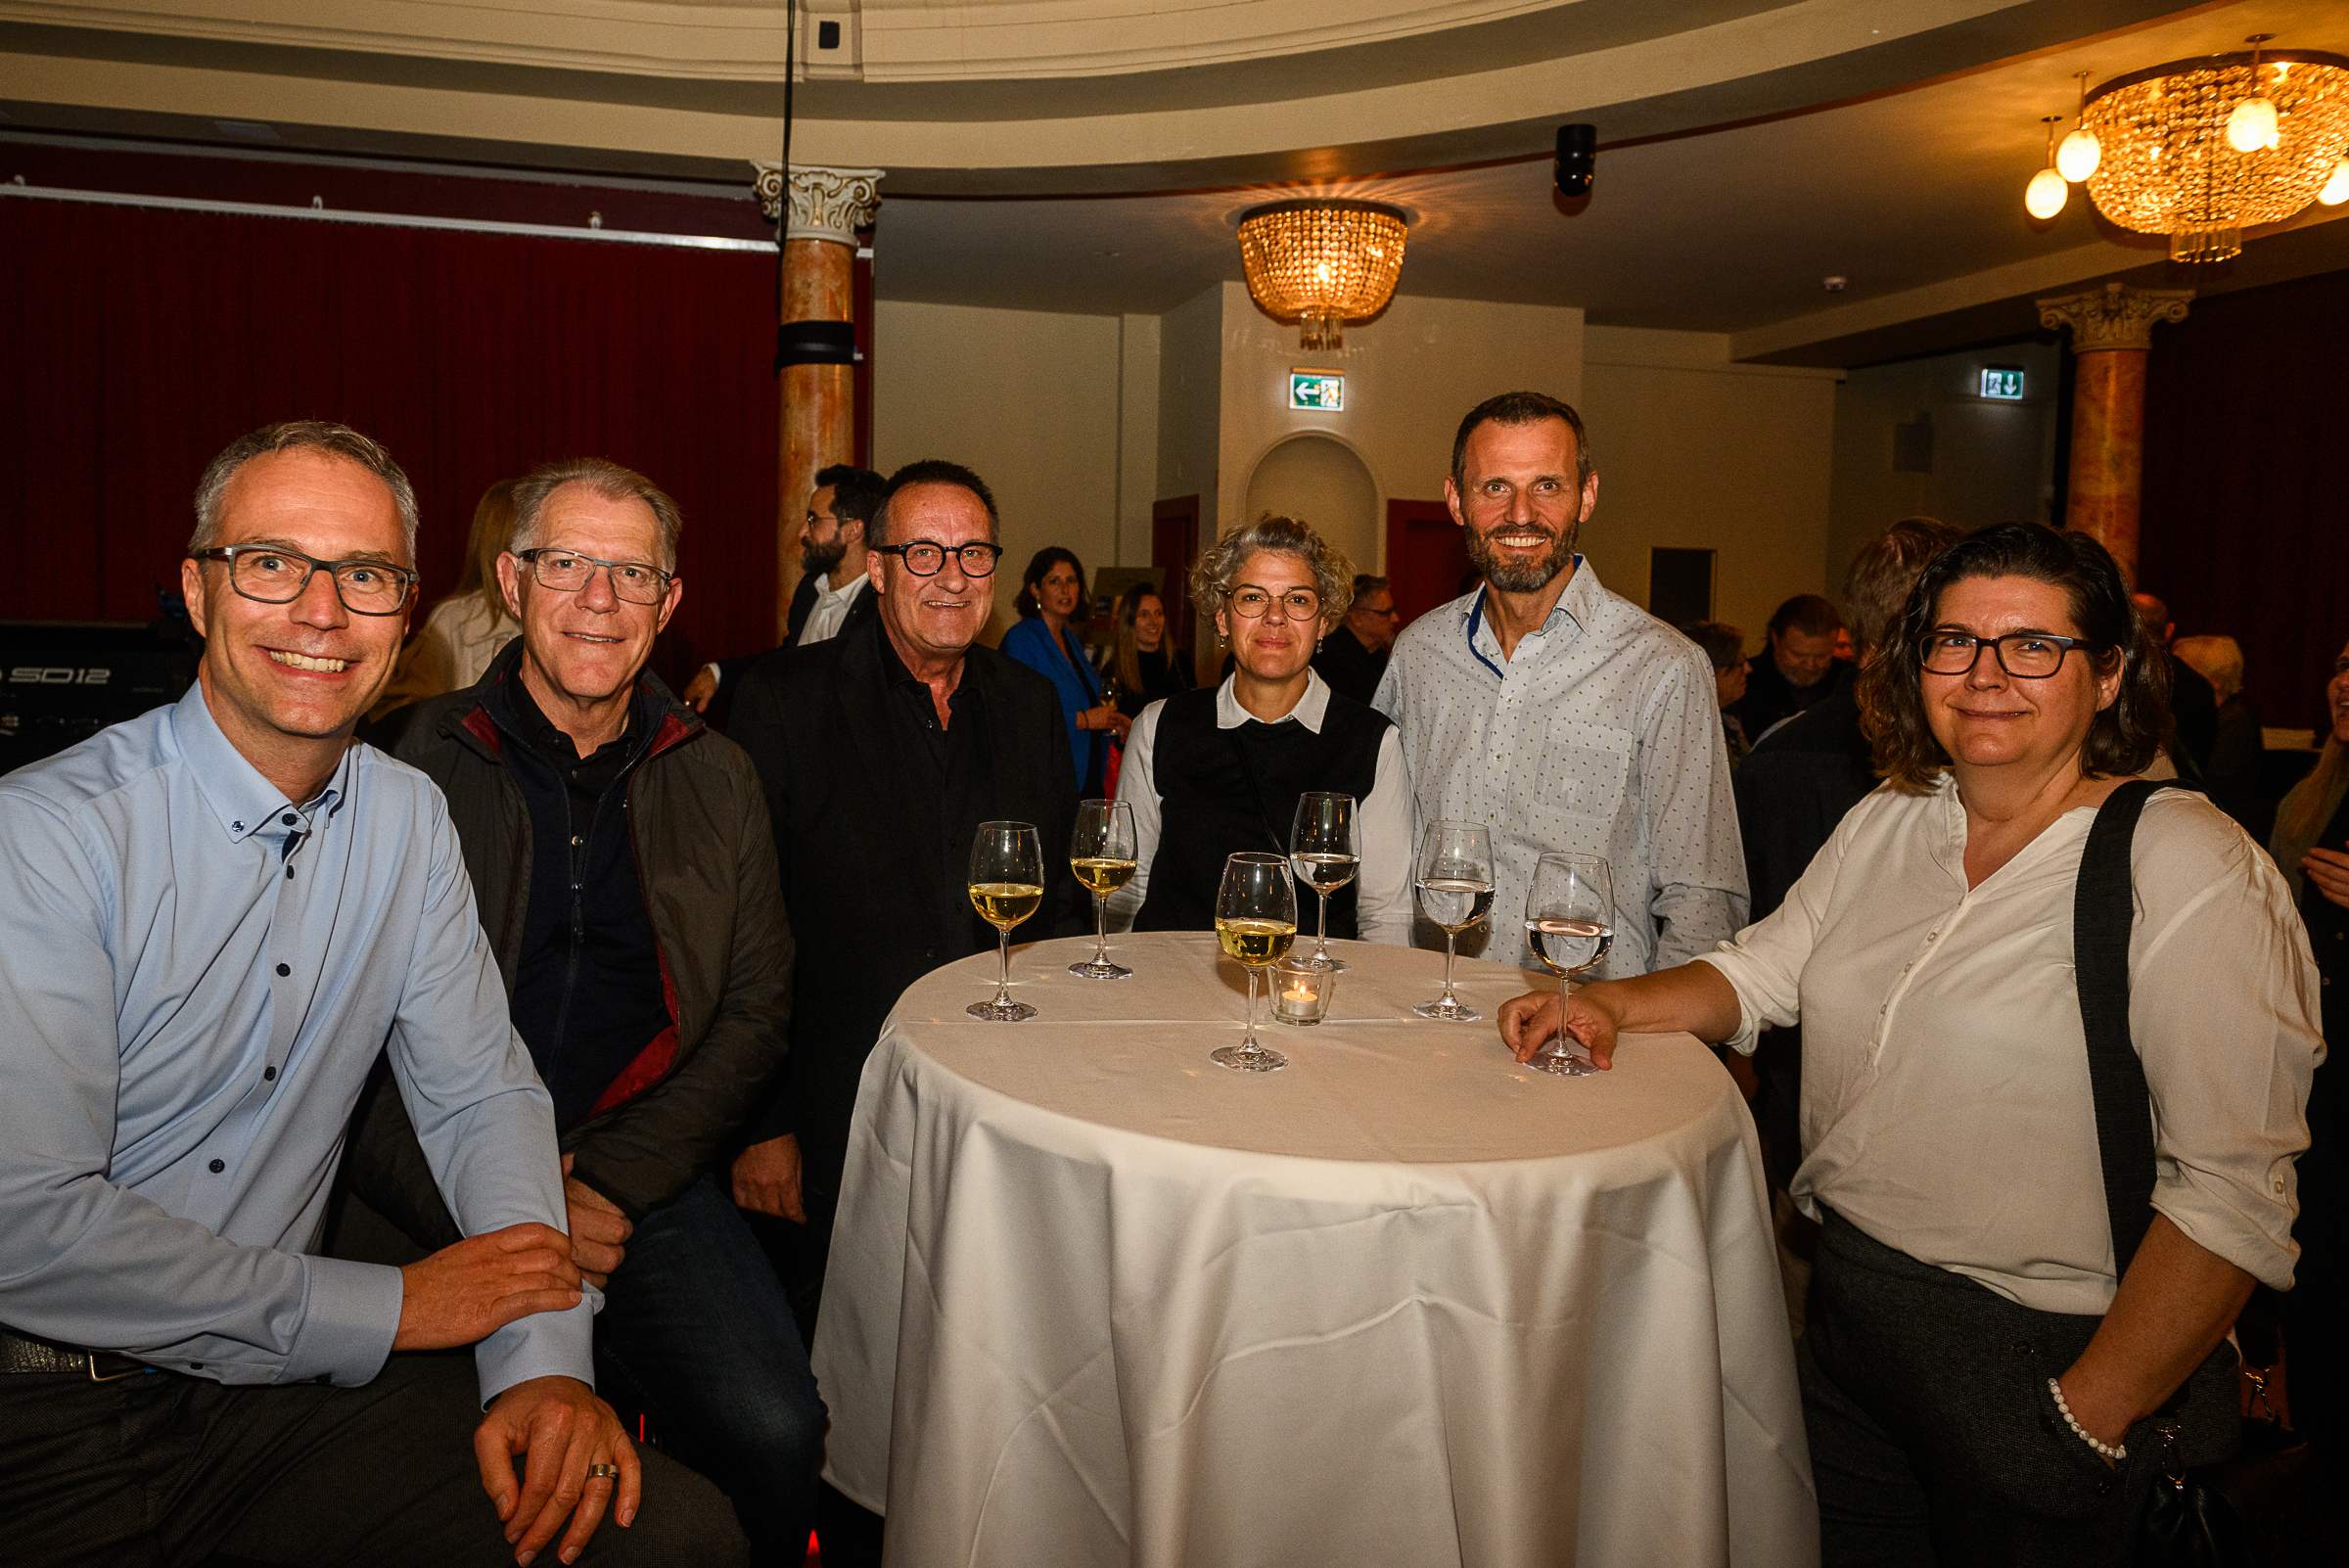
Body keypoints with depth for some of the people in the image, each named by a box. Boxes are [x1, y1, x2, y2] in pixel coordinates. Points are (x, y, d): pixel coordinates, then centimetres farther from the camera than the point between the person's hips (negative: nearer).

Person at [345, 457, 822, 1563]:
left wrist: (613, 1177, -7)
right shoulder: (413, 771, 1)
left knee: (774, 1434, -21)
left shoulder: (716, 779, 10)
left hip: (647, 1178, 2)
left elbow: (755, 1010, 7)